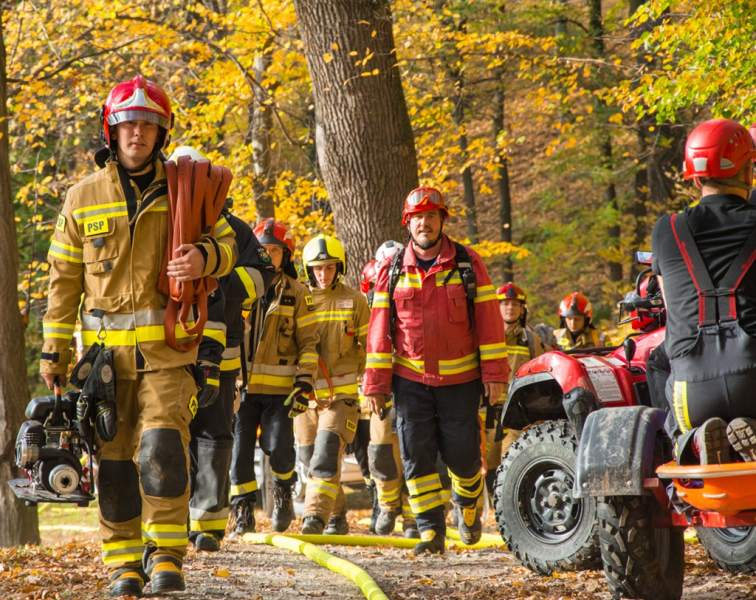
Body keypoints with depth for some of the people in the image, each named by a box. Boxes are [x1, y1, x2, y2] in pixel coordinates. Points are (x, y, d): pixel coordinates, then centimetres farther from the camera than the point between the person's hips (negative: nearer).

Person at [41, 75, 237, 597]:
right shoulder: (83, 198, 7)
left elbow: (226, 245, 10)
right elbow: (64, 279, 11)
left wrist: (204, 258, -15)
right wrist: (54, 352, 9)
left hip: (167, 348, -2)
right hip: (106, 349, 2)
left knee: (163, 449, -16)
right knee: (113, 458, 4)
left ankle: (167, 552, -2)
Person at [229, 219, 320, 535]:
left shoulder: (297, 293, 5)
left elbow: (309, 342, 3)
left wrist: (305, 382, -8)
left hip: (280, 388, -2)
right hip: (242, 385, 2)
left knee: (278, 447, -13)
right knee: (240, 449, -2)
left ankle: (283, 489, 18)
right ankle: (243, 513, 9)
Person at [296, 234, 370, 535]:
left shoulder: (354, 301, 3)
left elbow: (368, 347, 8)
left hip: (342, 394, -3)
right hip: (306, 395, 3)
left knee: (326, 454, -18)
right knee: (311, 459, 8)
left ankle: (315, 517, -22)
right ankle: (337, 517, 24)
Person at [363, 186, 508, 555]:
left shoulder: (467, 264, 0)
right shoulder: (393, 271, 3)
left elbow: (488, 320, -1)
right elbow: (380, 328, 4)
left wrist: (494, 373, -6)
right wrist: (376, 383, -1)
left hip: (460, 378, -1)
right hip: (410, 378, 1)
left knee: (461, 452, -1)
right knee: (416, 453, -5)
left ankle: (468, 505, 30)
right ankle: (431, 531, 1)